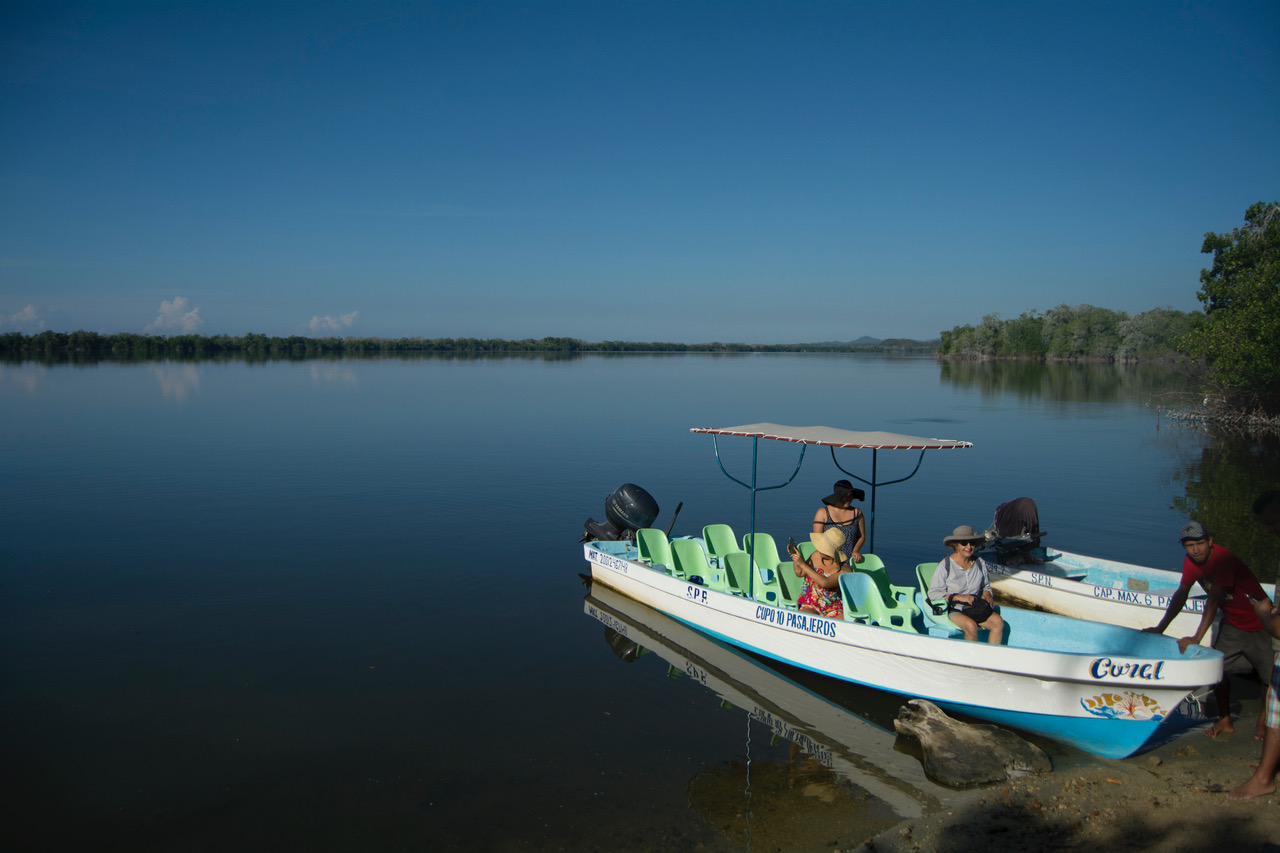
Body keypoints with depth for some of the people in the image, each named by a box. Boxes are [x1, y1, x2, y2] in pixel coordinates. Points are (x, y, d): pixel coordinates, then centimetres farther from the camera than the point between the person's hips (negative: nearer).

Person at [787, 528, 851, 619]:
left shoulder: (845, 569, -12)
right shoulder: (816, 555, 3)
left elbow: (825, 583, -28)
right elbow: (800, 573, 20)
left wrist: (803, 564, -25)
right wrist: (794, 555, 2)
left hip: (834, 610, -2)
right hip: (810, 607, 2)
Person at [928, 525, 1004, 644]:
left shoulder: (980, 563, 8)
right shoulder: (945, 565, -8)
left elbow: (986, 585, 23)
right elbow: (933, 593, -11)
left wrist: (987, 594, -1)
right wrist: (958, 597, -20)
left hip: (975, 607, 5)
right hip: (952, 609, -5)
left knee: (998, 622, -20)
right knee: (971, 626, -32)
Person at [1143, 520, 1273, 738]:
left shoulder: (1223, 559, -30)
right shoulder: (1191, 562, -7)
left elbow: (1213, 599, -37)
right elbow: (1181, 594, 4)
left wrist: (1197, 638, -42)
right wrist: (1160, 628, 3)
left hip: (1258, 623, -6)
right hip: (1232, 624, 6)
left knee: (1269, 675, 1)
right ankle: (1225, 721, 12)